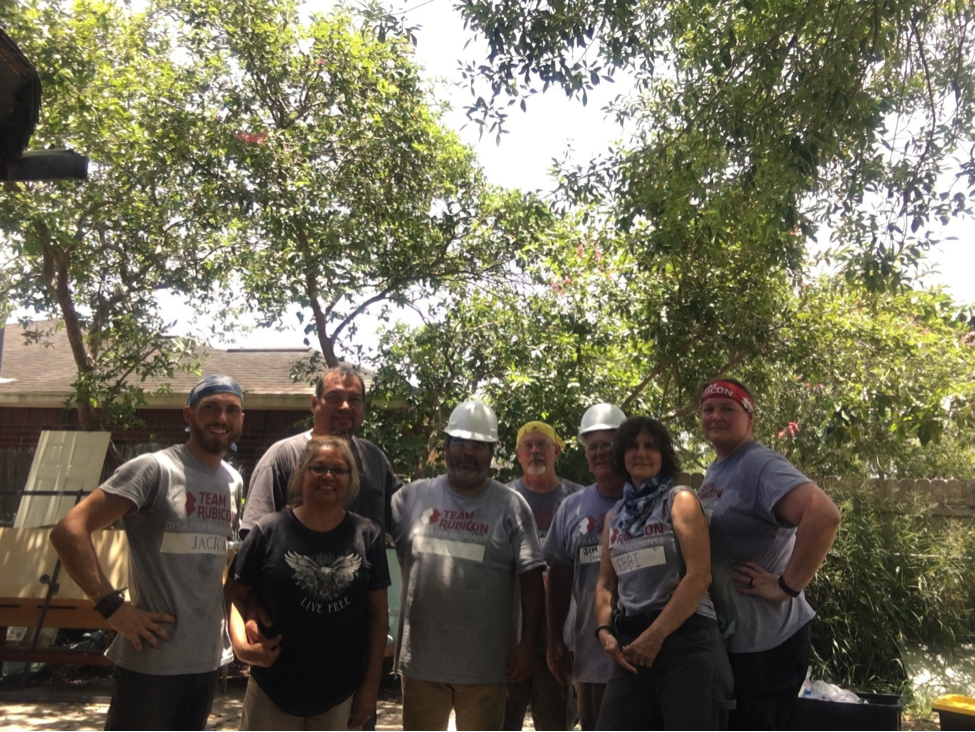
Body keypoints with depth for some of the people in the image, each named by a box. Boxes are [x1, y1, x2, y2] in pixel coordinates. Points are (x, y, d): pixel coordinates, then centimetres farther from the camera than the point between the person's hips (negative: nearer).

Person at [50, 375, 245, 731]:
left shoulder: (234, 481, 8)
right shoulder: (154, 468, -13)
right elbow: (68, 530, -18)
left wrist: (234, 616, 10)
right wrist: (112, 606, -20)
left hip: (209, 657, 6)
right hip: (153, 659, -6)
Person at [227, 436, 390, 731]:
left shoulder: (368, 536, -3)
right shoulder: (268, 532, -7)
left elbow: (377, 612, 1)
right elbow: (237, 591, 4)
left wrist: (371, 684, 0)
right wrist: (254, 615, -15)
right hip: (273, 689, -1)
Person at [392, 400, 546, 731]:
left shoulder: (511, 505, -2)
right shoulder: (413, 496, 2)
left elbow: (531, 576, -3)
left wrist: (527, 642, -6)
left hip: (485, 663, -1)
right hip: (420, 657, 2)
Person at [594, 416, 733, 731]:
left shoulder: (680, 501, 0)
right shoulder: (615, 515, 17)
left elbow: (699, 576, -10)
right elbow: (605, 583, 18)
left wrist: (655, 635, -13)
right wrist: (604, 630, 0)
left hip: (685, 640, -5)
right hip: (631, 647, 5)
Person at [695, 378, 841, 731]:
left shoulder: (759, 465, -18)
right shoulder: (713, 473, 10)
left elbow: (824, 515, -34)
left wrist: (786, 587, -27)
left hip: (767, 640, -9)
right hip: (723, 638, 9)